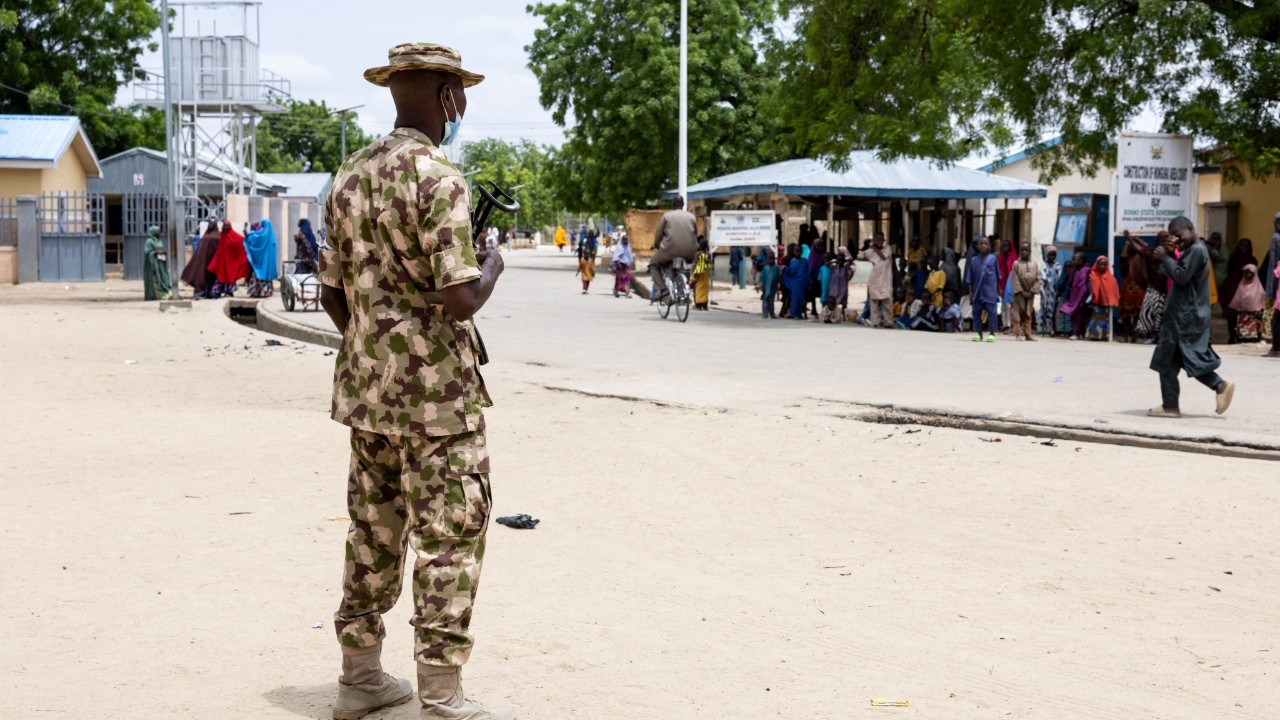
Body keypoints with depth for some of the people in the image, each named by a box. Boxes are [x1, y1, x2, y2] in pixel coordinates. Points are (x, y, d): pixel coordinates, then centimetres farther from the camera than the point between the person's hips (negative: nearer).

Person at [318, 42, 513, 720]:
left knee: (374, 528, 16)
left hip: (366, 385, 8)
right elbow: (460, 299, -21)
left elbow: (332, 292, 12)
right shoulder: (436, 177, -16)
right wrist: (493, 266, -1)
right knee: (447, 539, -1)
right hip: (437, 391, -8)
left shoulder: (350, 175, 9)